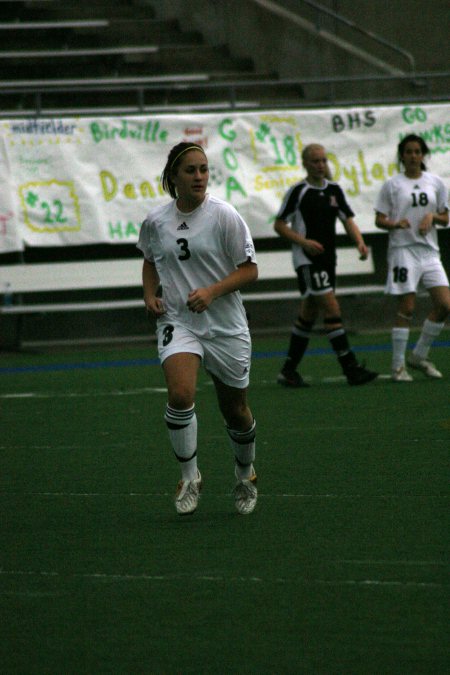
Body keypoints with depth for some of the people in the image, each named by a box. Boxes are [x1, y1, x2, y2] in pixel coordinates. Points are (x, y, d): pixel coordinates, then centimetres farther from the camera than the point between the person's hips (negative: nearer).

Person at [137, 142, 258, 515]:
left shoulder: (224, 216, -9)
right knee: (180, 394, -24)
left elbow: (249, 270, -6)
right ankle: (189, 478, -10)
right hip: (176, 320, 1)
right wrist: (150, 293, 2)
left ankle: (246, 476, 37)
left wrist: (212, 291, -20)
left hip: (225, 324, -1)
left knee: (235, 410, 10)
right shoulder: (155, 221, 0)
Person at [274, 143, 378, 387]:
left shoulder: (334, 190, 11)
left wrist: (359, 241, -10)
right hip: (306, 259, -7)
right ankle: (351, 368, -16)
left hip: (327, 258, 7)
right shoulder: (297, 191, -7)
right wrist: (304, 242, -17)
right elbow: (279, 225, -4)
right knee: (331, 309, -14)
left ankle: (288, 371, 19)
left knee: (308, 315, 10)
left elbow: (348, 218, 9)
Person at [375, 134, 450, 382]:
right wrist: (396, 223, -19)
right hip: (403, 248, -4)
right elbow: (379, 220, 1)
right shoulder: (392, 185, 1)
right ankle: (398, 366, 0)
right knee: (406, 308, -8)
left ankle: (419, 356, 13)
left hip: (429, 250, 4)